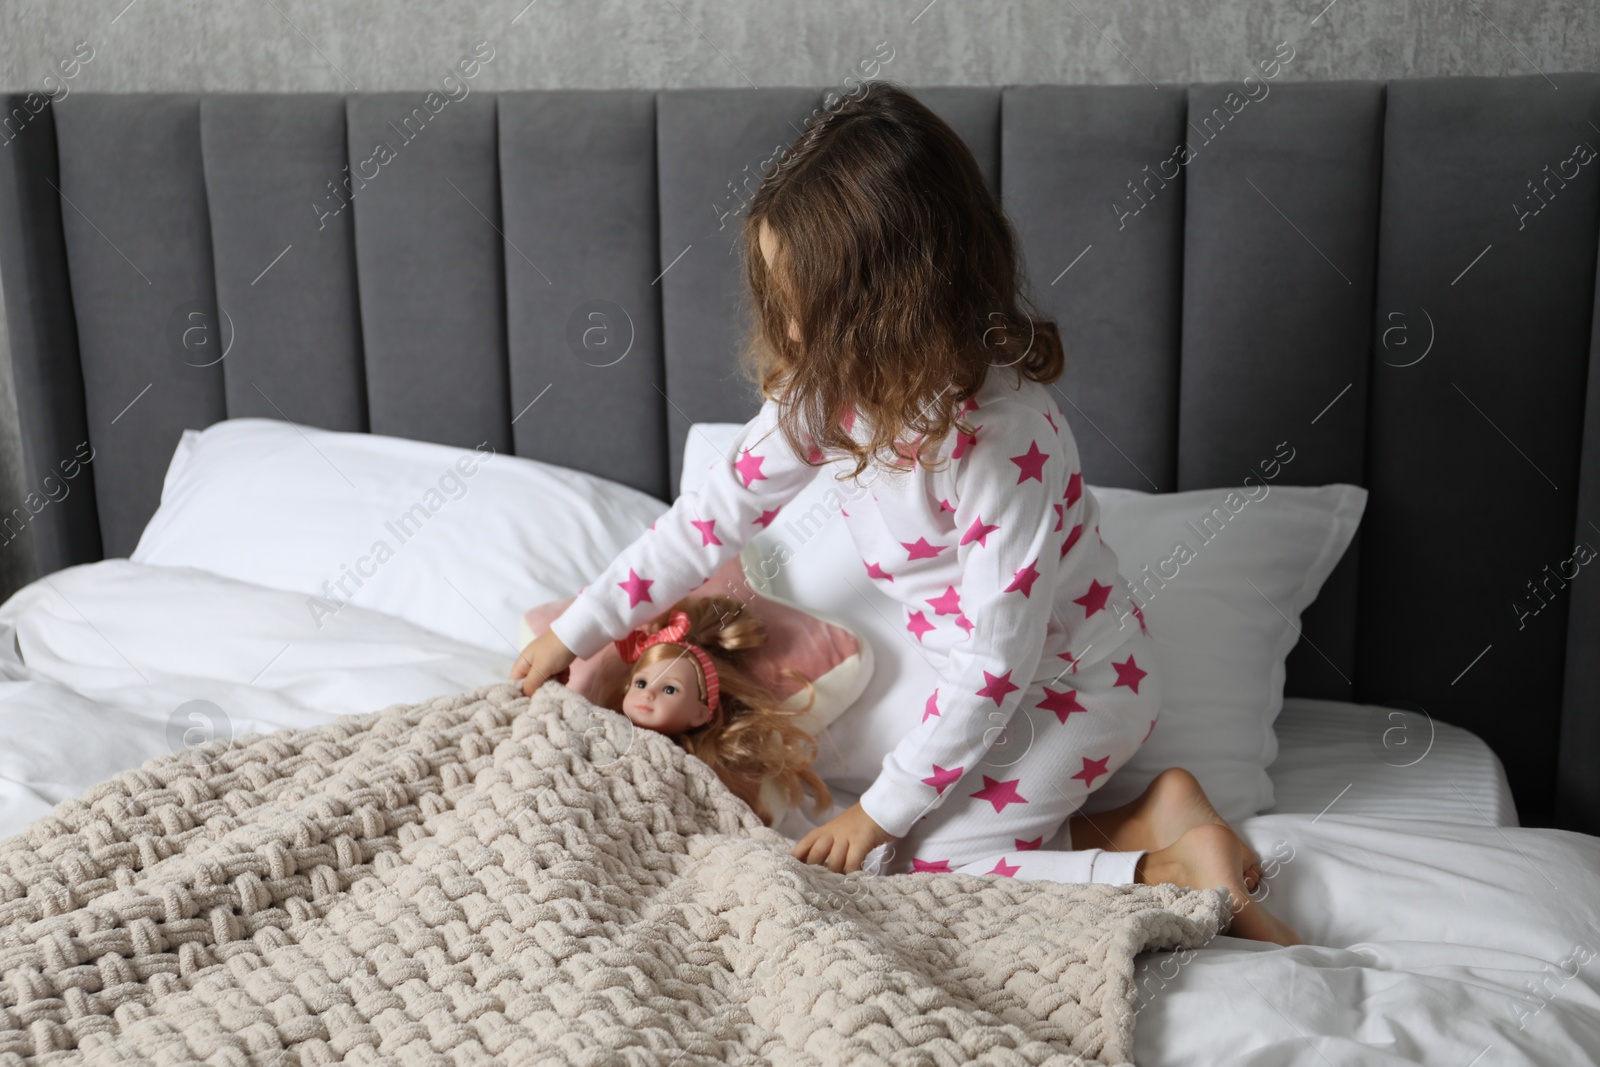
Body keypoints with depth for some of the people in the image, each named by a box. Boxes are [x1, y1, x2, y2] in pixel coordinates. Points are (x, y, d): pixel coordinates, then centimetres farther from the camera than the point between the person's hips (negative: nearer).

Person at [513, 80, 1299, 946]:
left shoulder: (1001, 437, -34)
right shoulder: (833, 382, -10)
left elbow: (997, 666, -28)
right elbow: (722, 505, 0)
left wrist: (881, 811, -19)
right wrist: (575, 631, 3)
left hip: (1067, 686, -8)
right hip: (968, 666, 8)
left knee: (894, 865, -12)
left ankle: (1176, 867, -7)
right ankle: (1144, 823, 6)